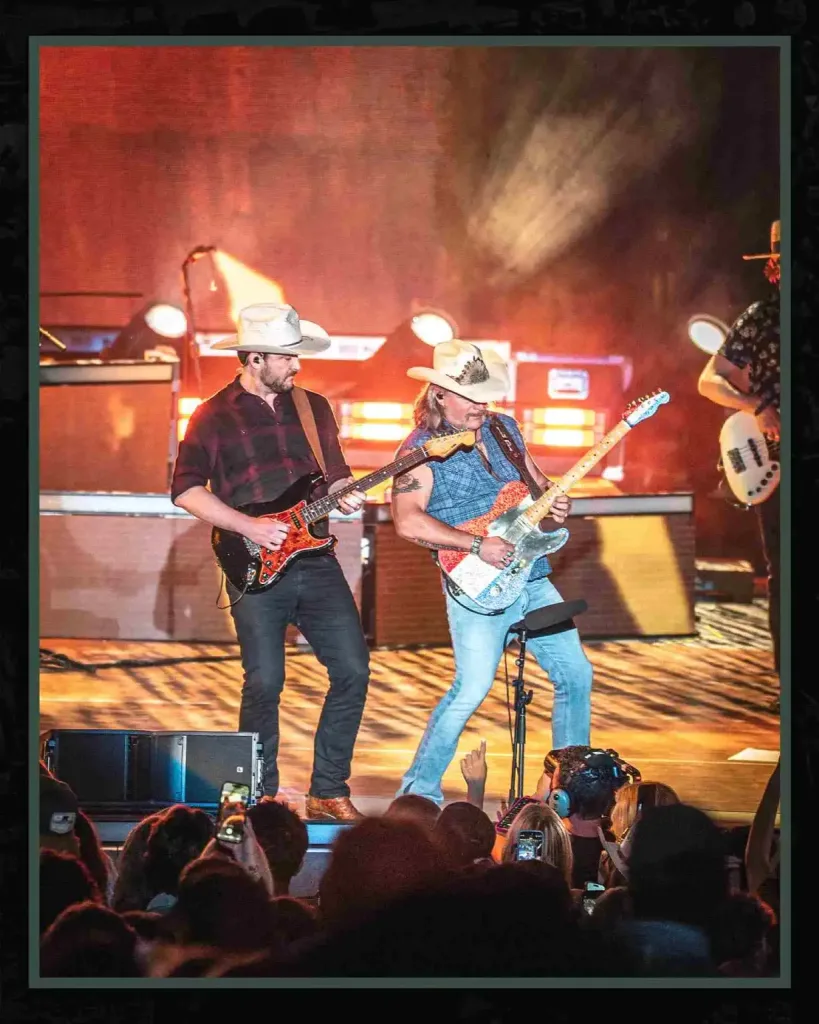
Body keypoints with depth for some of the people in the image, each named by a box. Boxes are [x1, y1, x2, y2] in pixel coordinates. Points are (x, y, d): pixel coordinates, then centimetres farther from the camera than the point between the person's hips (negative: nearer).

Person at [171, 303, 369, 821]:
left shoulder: (313, 407, 14)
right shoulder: (215, 417, 1)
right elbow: (186, 488, -4)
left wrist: (345, 496, -2)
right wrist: (249, 526, -13)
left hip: (314, 559, 4)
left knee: (353, 669, -3)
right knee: (265, 682, -8)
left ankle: (328, 792, 8)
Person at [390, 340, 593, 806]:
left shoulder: (504, 427, 11)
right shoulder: (422, 447, -9)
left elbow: (536, 479, 25)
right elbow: (408, 521, -21)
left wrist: (554, 501, 2)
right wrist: (477, 545, -23)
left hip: (532, 577, 7)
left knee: (576, 674, 10)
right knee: (473, 688, -14)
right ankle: (420, 790, 1)